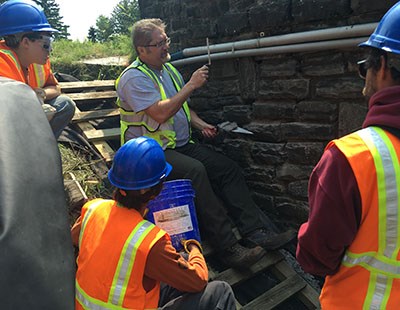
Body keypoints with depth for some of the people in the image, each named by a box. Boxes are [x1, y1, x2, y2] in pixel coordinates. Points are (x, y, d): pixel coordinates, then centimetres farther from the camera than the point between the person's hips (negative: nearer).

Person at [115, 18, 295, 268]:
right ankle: (227, 247, -29)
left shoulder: (168, 68, 16)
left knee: (229, 167, -9)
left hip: (182, 144, 8)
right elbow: (161, 114, -24)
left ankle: (256, 231, -9)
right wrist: (191, 85, -18)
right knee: (194, 170, -35)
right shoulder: (134, 77, -11)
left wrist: (201, 124, 6)